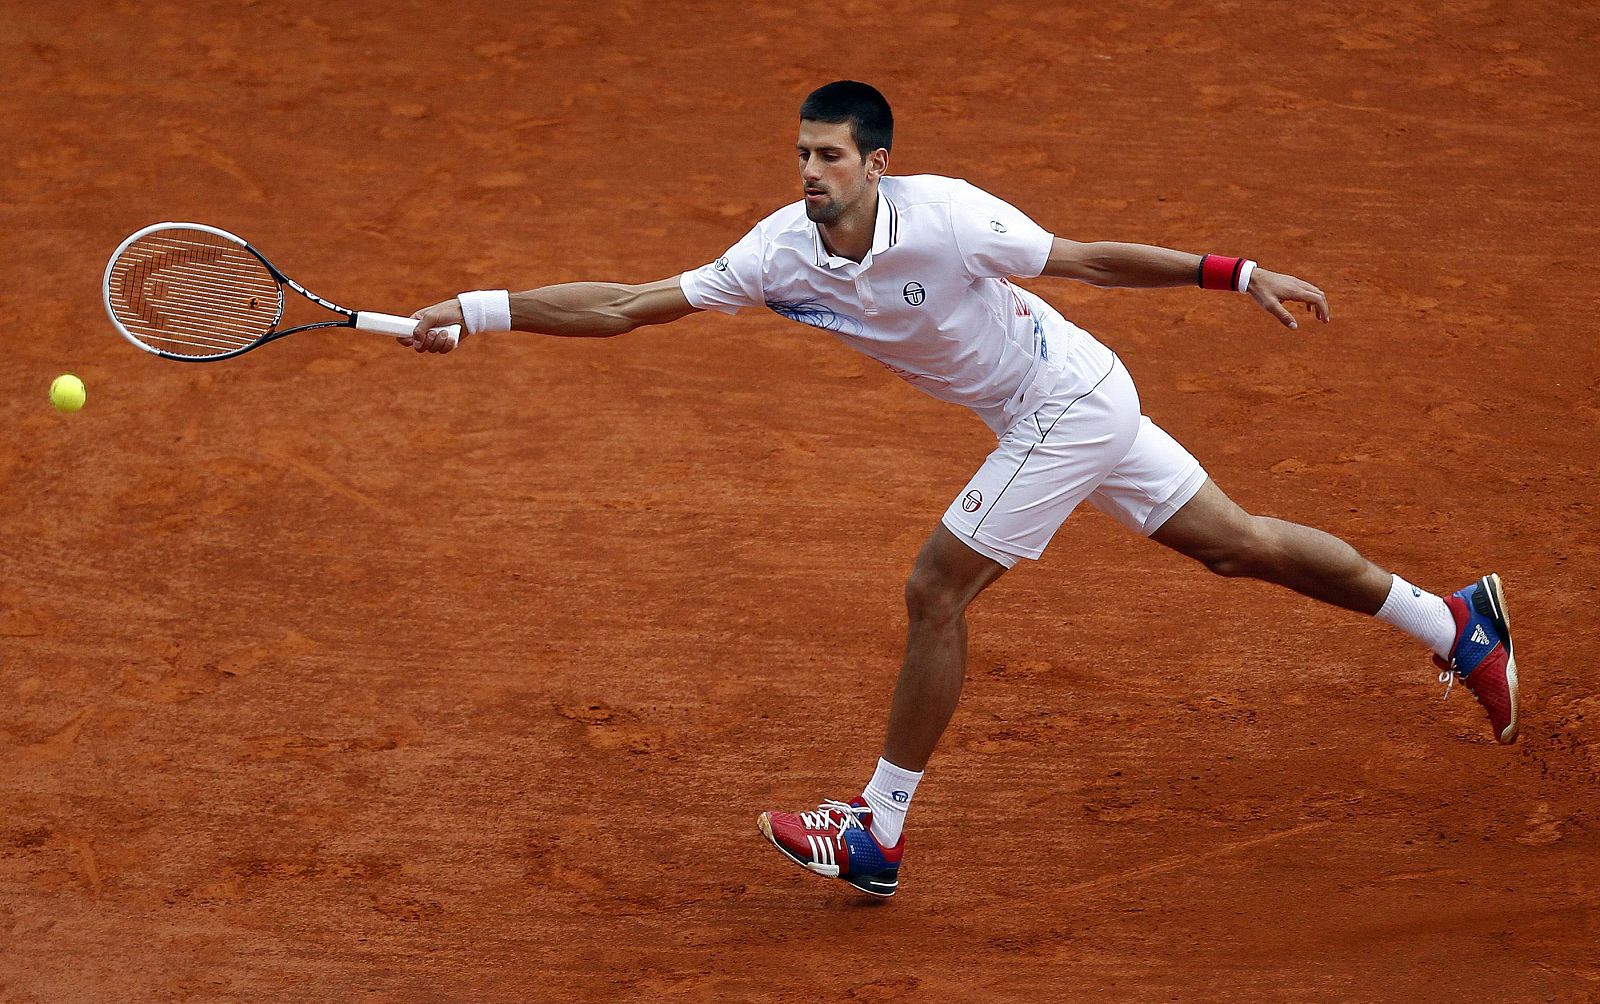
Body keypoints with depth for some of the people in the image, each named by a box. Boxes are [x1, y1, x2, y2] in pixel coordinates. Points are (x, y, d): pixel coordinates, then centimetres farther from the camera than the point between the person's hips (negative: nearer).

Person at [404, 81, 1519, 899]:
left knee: (936, 588, -9)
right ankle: (1455, 623, 31)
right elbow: (628, 305, -9)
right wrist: (477, 311, -16)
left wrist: (1240, 274, -17)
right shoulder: (782, 251, -10)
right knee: (1236, 543, 16)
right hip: (1055, 412, 7)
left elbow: (1089, 258, -17)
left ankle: (879, 834, 2)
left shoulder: (945, 217, -28)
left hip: (1069, 402, -7)